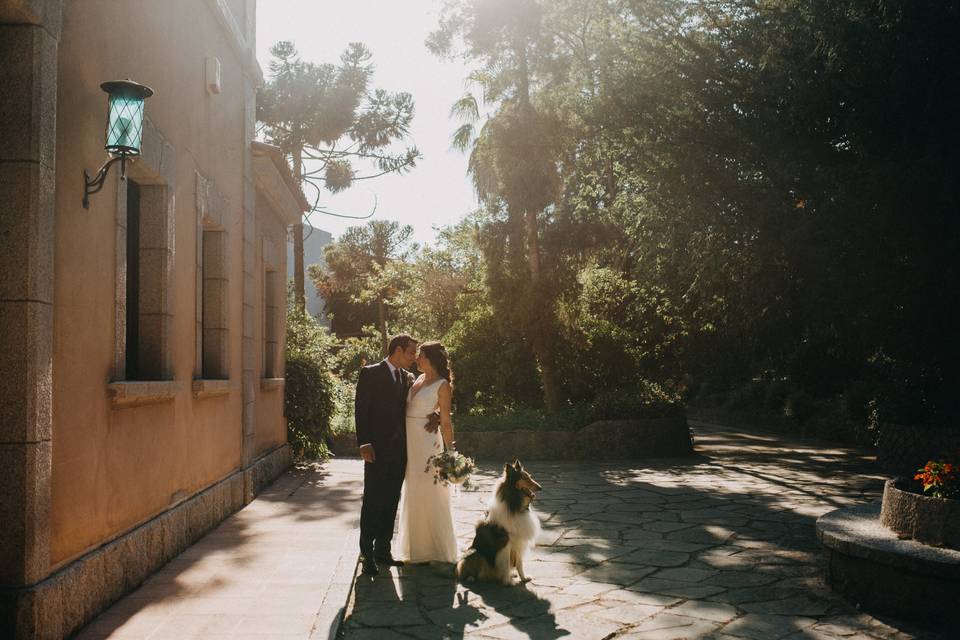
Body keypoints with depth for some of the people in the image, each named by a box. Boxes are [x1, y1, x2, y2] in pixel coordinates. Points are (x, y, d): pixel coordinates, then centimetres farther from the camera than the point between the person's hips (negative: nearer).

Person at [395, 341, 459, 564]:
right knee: (413, 495, 14)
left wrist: (449, 451, -9)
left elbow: (446, 420, -9)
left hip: (428, 441, -7)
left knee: (430, 494, 0)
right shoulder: (417, 380, 11)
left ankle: (437, 549, 13)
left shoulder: (442, 385, -8)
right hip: (409, 441, 7)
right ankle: (417, 547, 27)